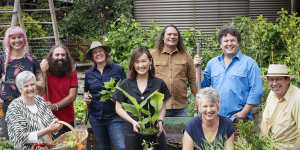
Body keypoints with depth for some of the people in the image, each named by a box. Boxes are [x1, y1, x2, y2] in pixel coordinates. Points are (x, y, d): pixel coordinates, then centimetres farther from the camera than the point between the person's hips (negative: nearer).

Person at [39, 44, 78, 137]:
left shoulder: (72, 72, 1)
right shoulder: (46, 72, -4)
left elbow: (72, 96, -7)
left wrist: (55, 106, -18)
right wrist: (43, 72, -24)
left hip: (68, 120, 2)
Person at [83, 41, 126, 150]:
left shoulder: (118, 70, -1)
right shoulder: (89, 73, 9)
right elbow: (86, 91, 22)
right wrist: (85, 96, 0)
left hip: (115, 116, -4)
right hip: (95, 117, 4)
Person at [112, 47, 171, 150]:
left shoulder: (159, 83, 3)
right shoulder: (125, 85, 2)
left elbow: (162, 107, 8)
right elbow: (119, 108, 4)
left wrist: (160, 121, -10)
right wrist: (133, 121, -9)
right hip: (133, 133, 0)